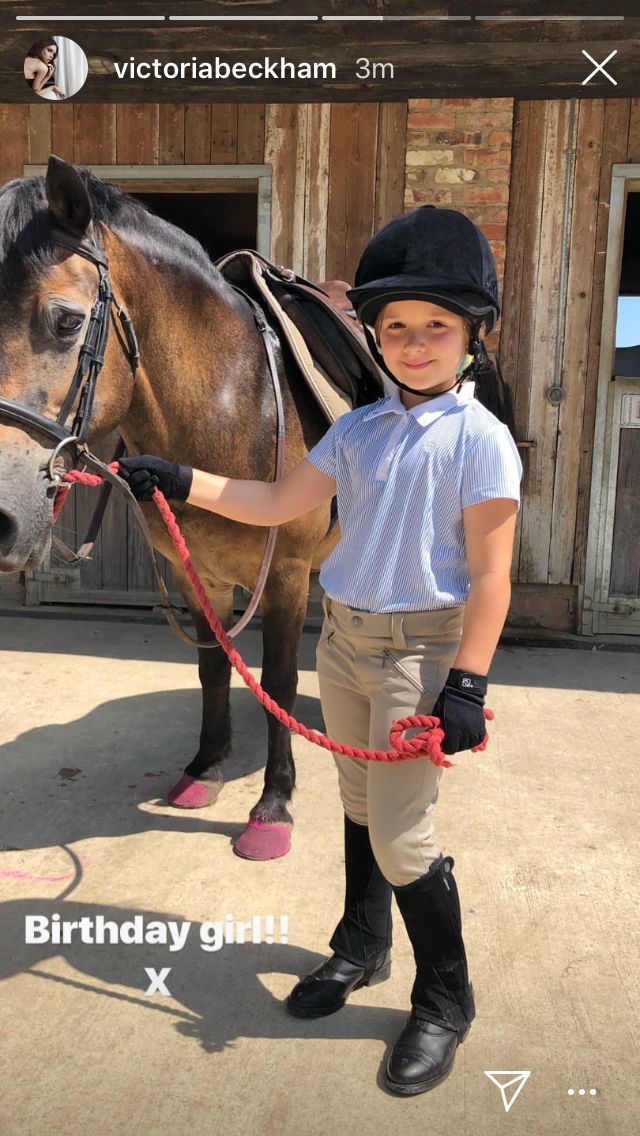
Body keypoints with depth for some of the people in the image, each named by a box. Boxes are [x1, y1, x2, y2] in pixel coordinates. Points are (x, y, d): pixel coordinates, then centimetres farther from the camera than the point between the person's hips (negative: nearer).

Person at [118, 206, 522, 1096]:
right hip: (342, 639, 6)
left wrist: (467, 686, -16)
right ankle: (362, 949, 43)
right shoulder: (359, 431, 6)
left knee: (401, 836, -2)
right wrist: (181, 482, 1)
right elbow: (275, 505, 9)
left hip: (419, 651, -6)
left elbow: (489, 575, -13)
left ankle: (445, 1000, 23)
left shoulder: (481, 440, -11)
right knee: (359, 808, 20)